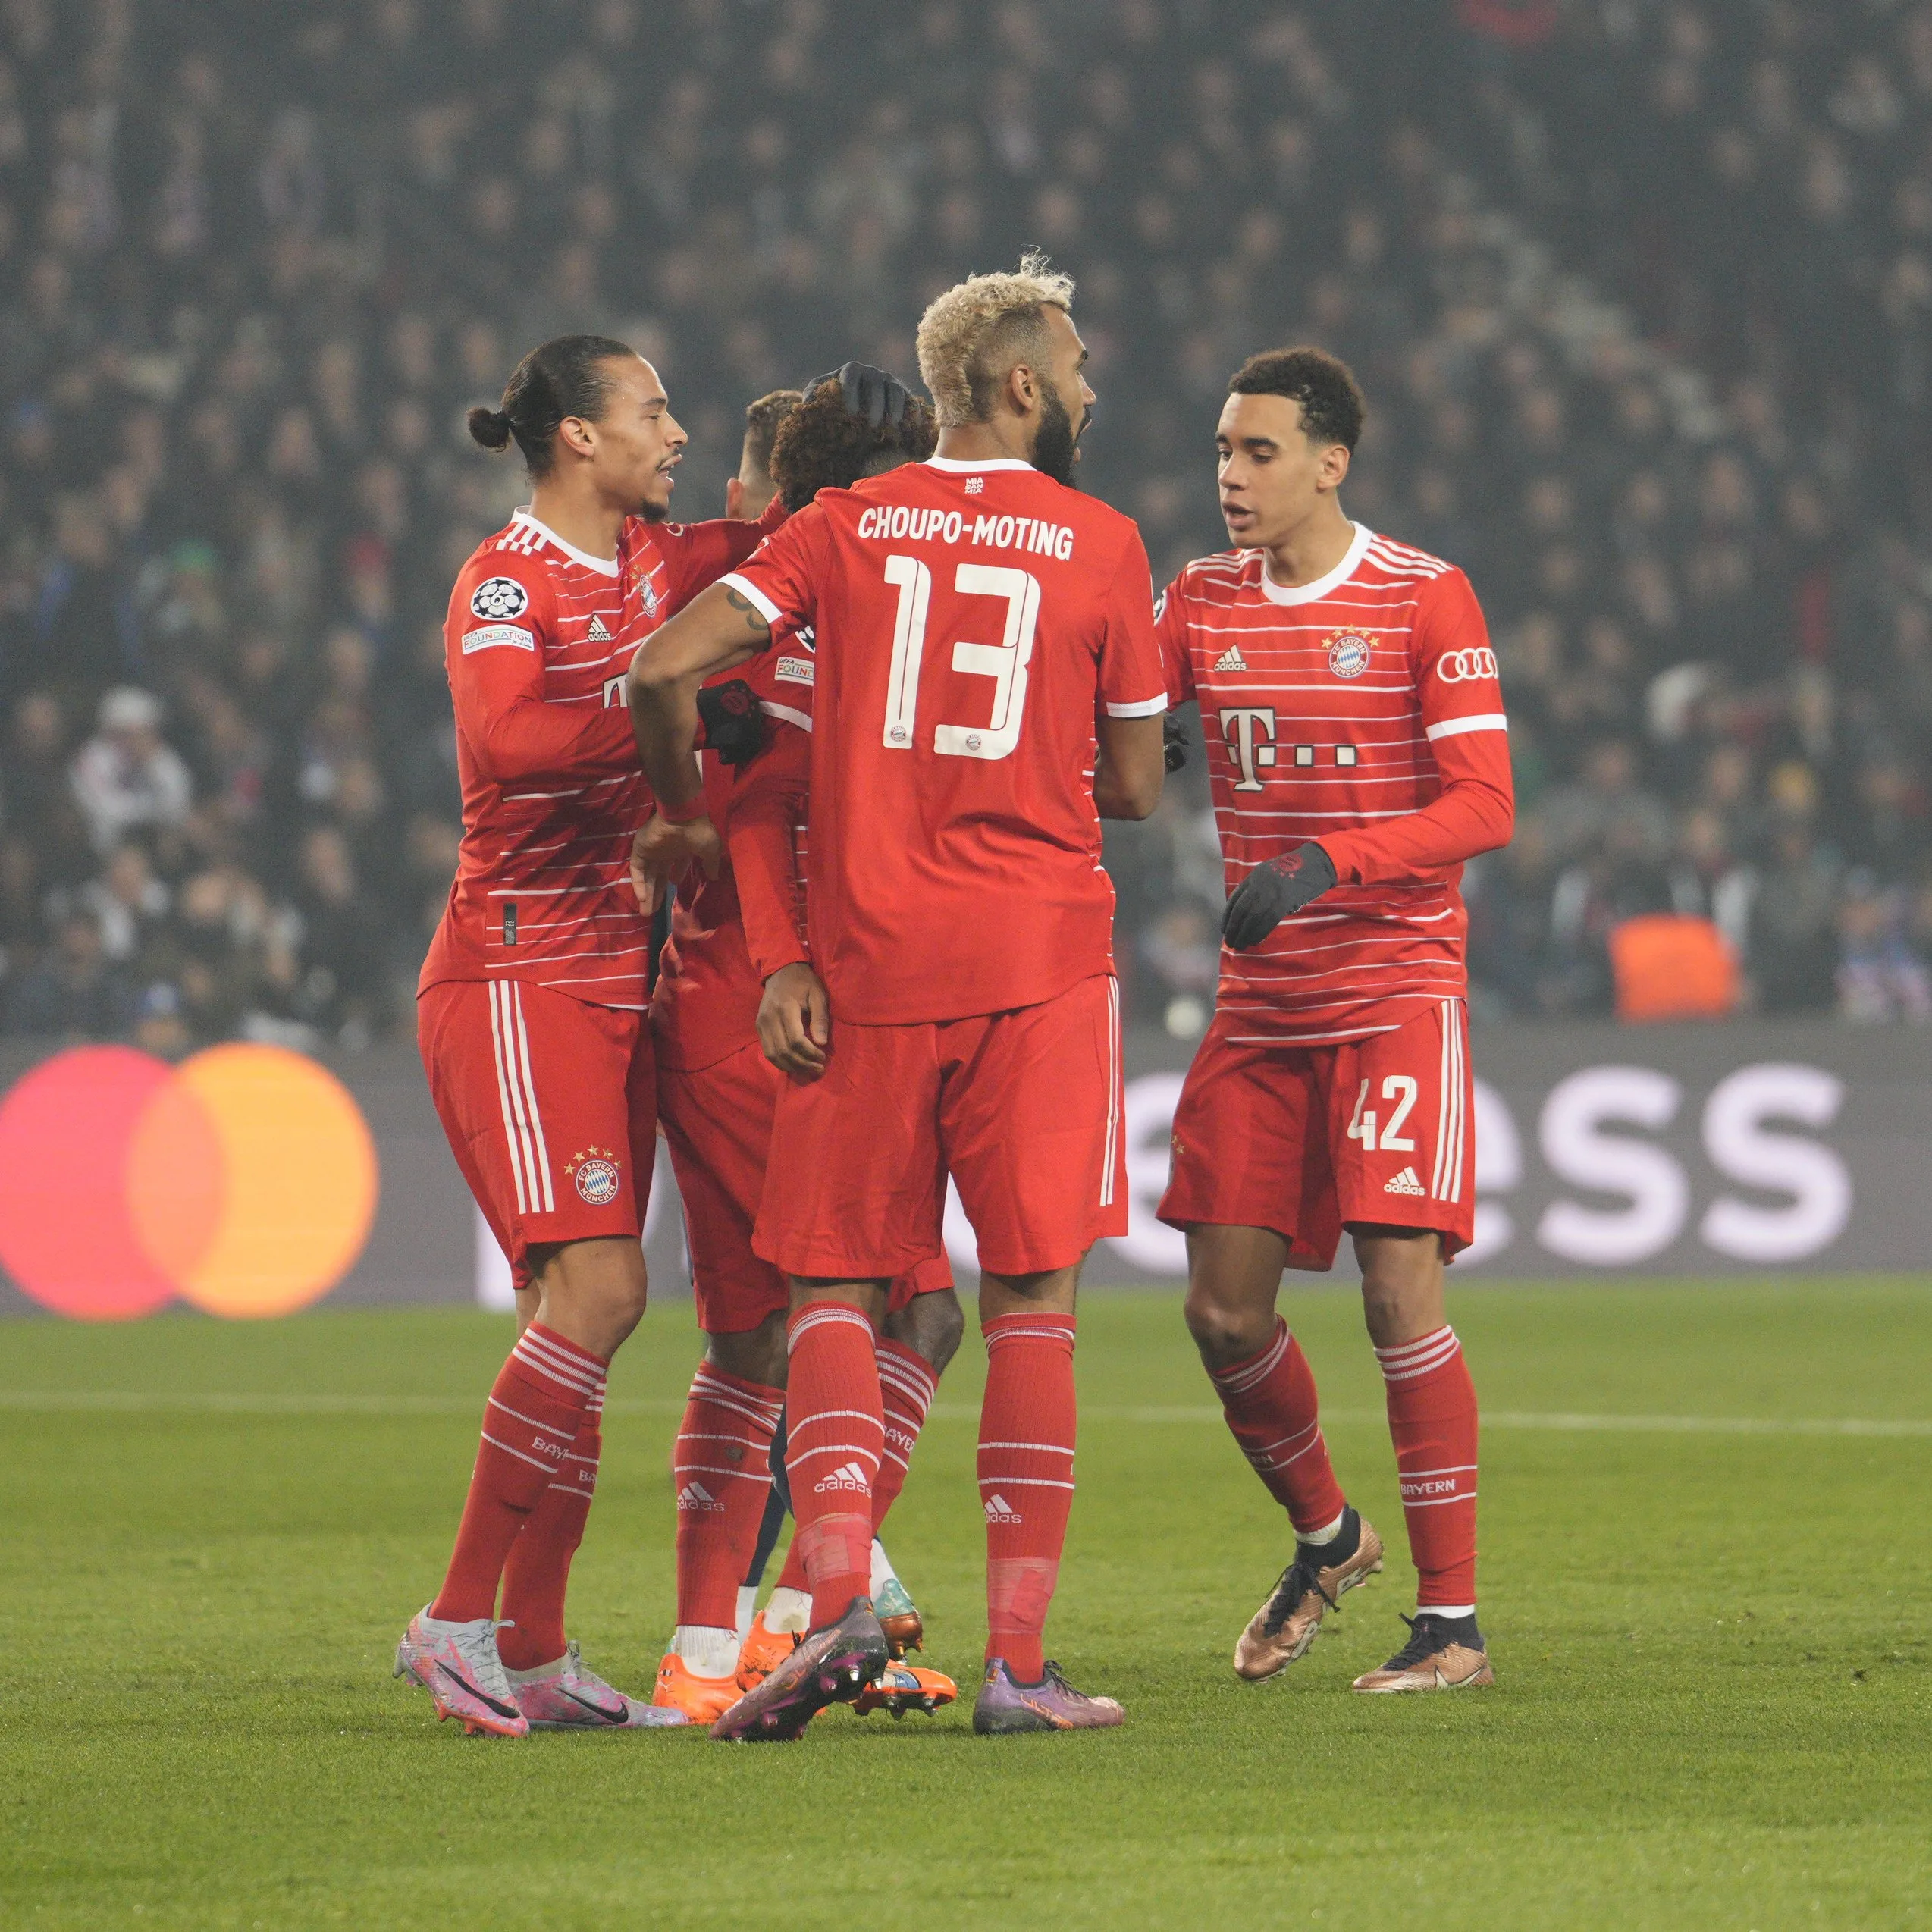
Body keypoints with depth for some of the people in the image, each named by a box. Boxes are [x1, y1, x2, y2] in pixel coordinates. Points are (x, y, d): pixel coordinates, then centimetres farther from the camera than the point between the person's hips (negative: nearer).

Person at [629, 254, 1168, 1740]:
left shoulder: (848, 527, 5)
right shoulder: (1099, 545, 2)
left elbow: (667, 668, -5)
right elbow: (1134, 787, 8)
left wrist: (684, 808, 13)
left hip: (871, 957, 1)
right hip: (1041, 951, -1)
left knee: (836, 1289, 7)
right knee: (1032, 1303, 3)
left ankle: (839, 1597, -14)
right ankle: (1018, 1660, -1)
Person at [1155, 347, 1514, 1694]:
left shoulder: (1426, 599, -6)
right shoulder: (1200, 602, 9)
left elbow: (1484, 807, -11)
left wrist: (1327, 862, -23)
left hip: (1397, 992, -5)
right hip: (1259, 1012, 5)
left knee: (1401, 1291, -12)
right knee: (1225, 1310, 3)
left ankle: (1453, 1621, -6)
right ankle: (1325, 1538, 29)